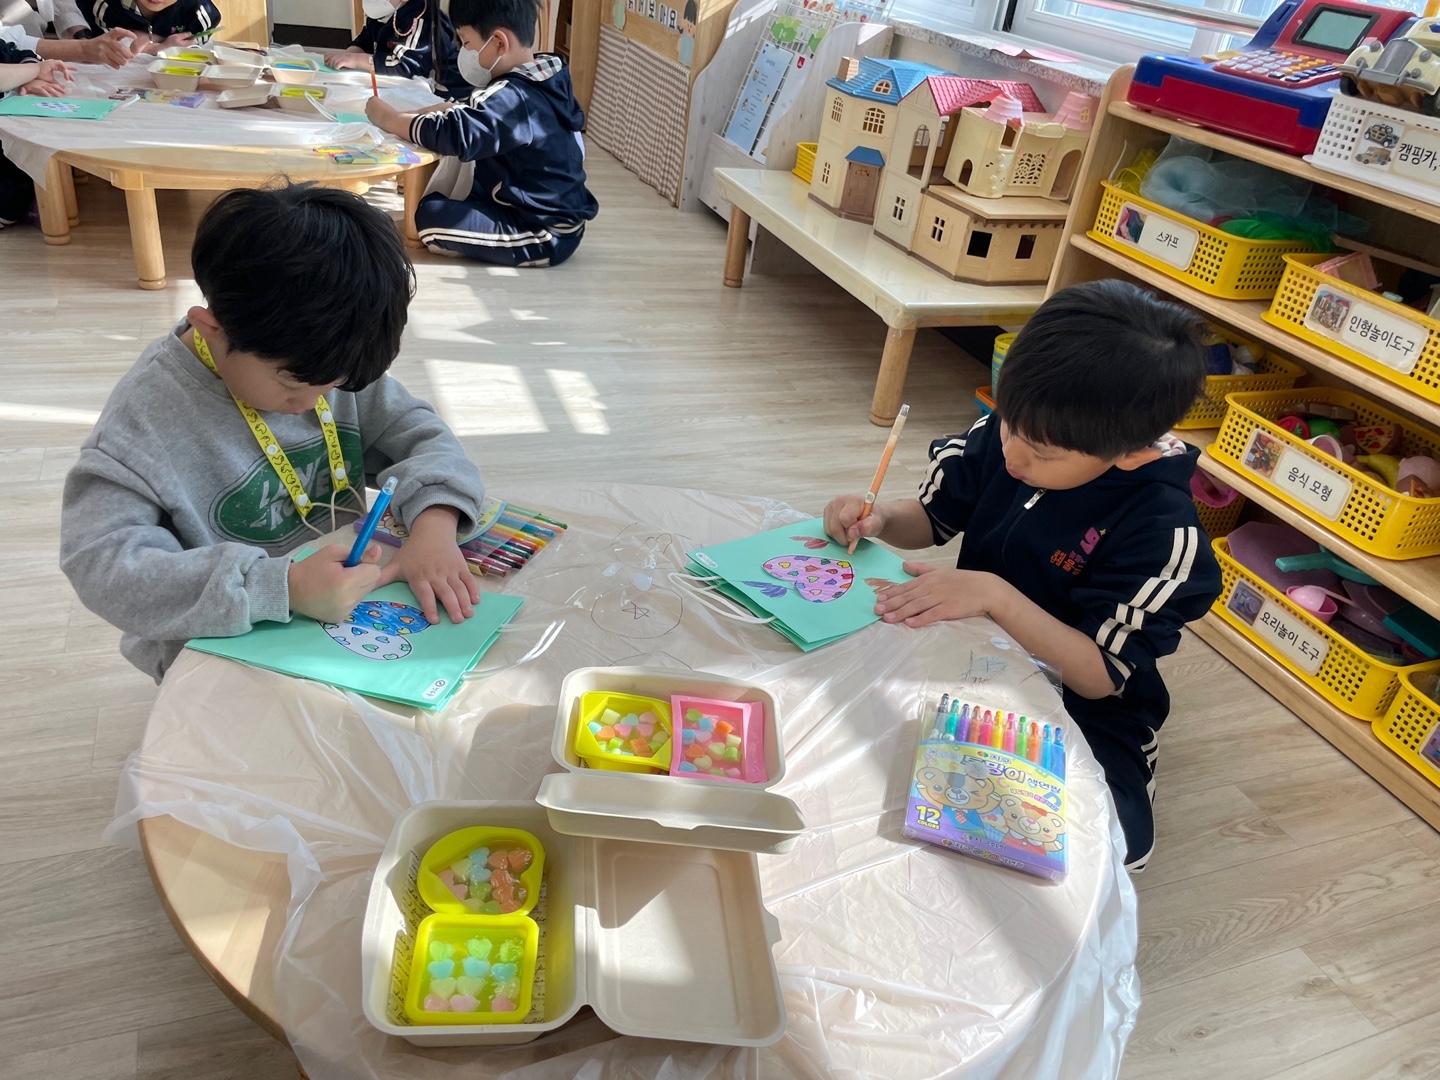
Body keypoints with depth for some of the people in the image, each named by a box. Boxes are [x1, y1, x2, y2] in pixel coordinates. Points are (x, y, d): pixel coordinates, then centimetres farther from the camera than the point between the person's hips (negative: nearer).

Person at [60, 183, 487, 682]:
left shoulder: (328, 361, -5)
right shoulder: (146, 415, -20)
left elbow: (419, 433, 1)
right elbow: (100, 565, -25)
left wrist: (435, 523, -22)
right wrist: (281, 586, -37)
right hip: (226, 658, -3)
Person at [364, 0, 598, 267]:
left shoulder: (513, 98, -24)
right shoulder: (542, 81, 5)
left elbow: (454, 135, -34)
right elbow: (472, 117, 13)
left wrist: (388, 118, -19)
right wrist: (414, 114, 1)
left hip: (548, 236, -9)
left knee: (431, 213, -19)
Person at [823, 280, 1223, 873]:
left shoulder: (1162, 532, -25)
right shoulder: (1009, 432, -11)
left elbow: (1099, 676, -24)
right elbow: (933, 516, 5)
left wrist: (994, 595, -36)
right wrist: (878, 520, -18)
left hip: (1079, 712, -4)